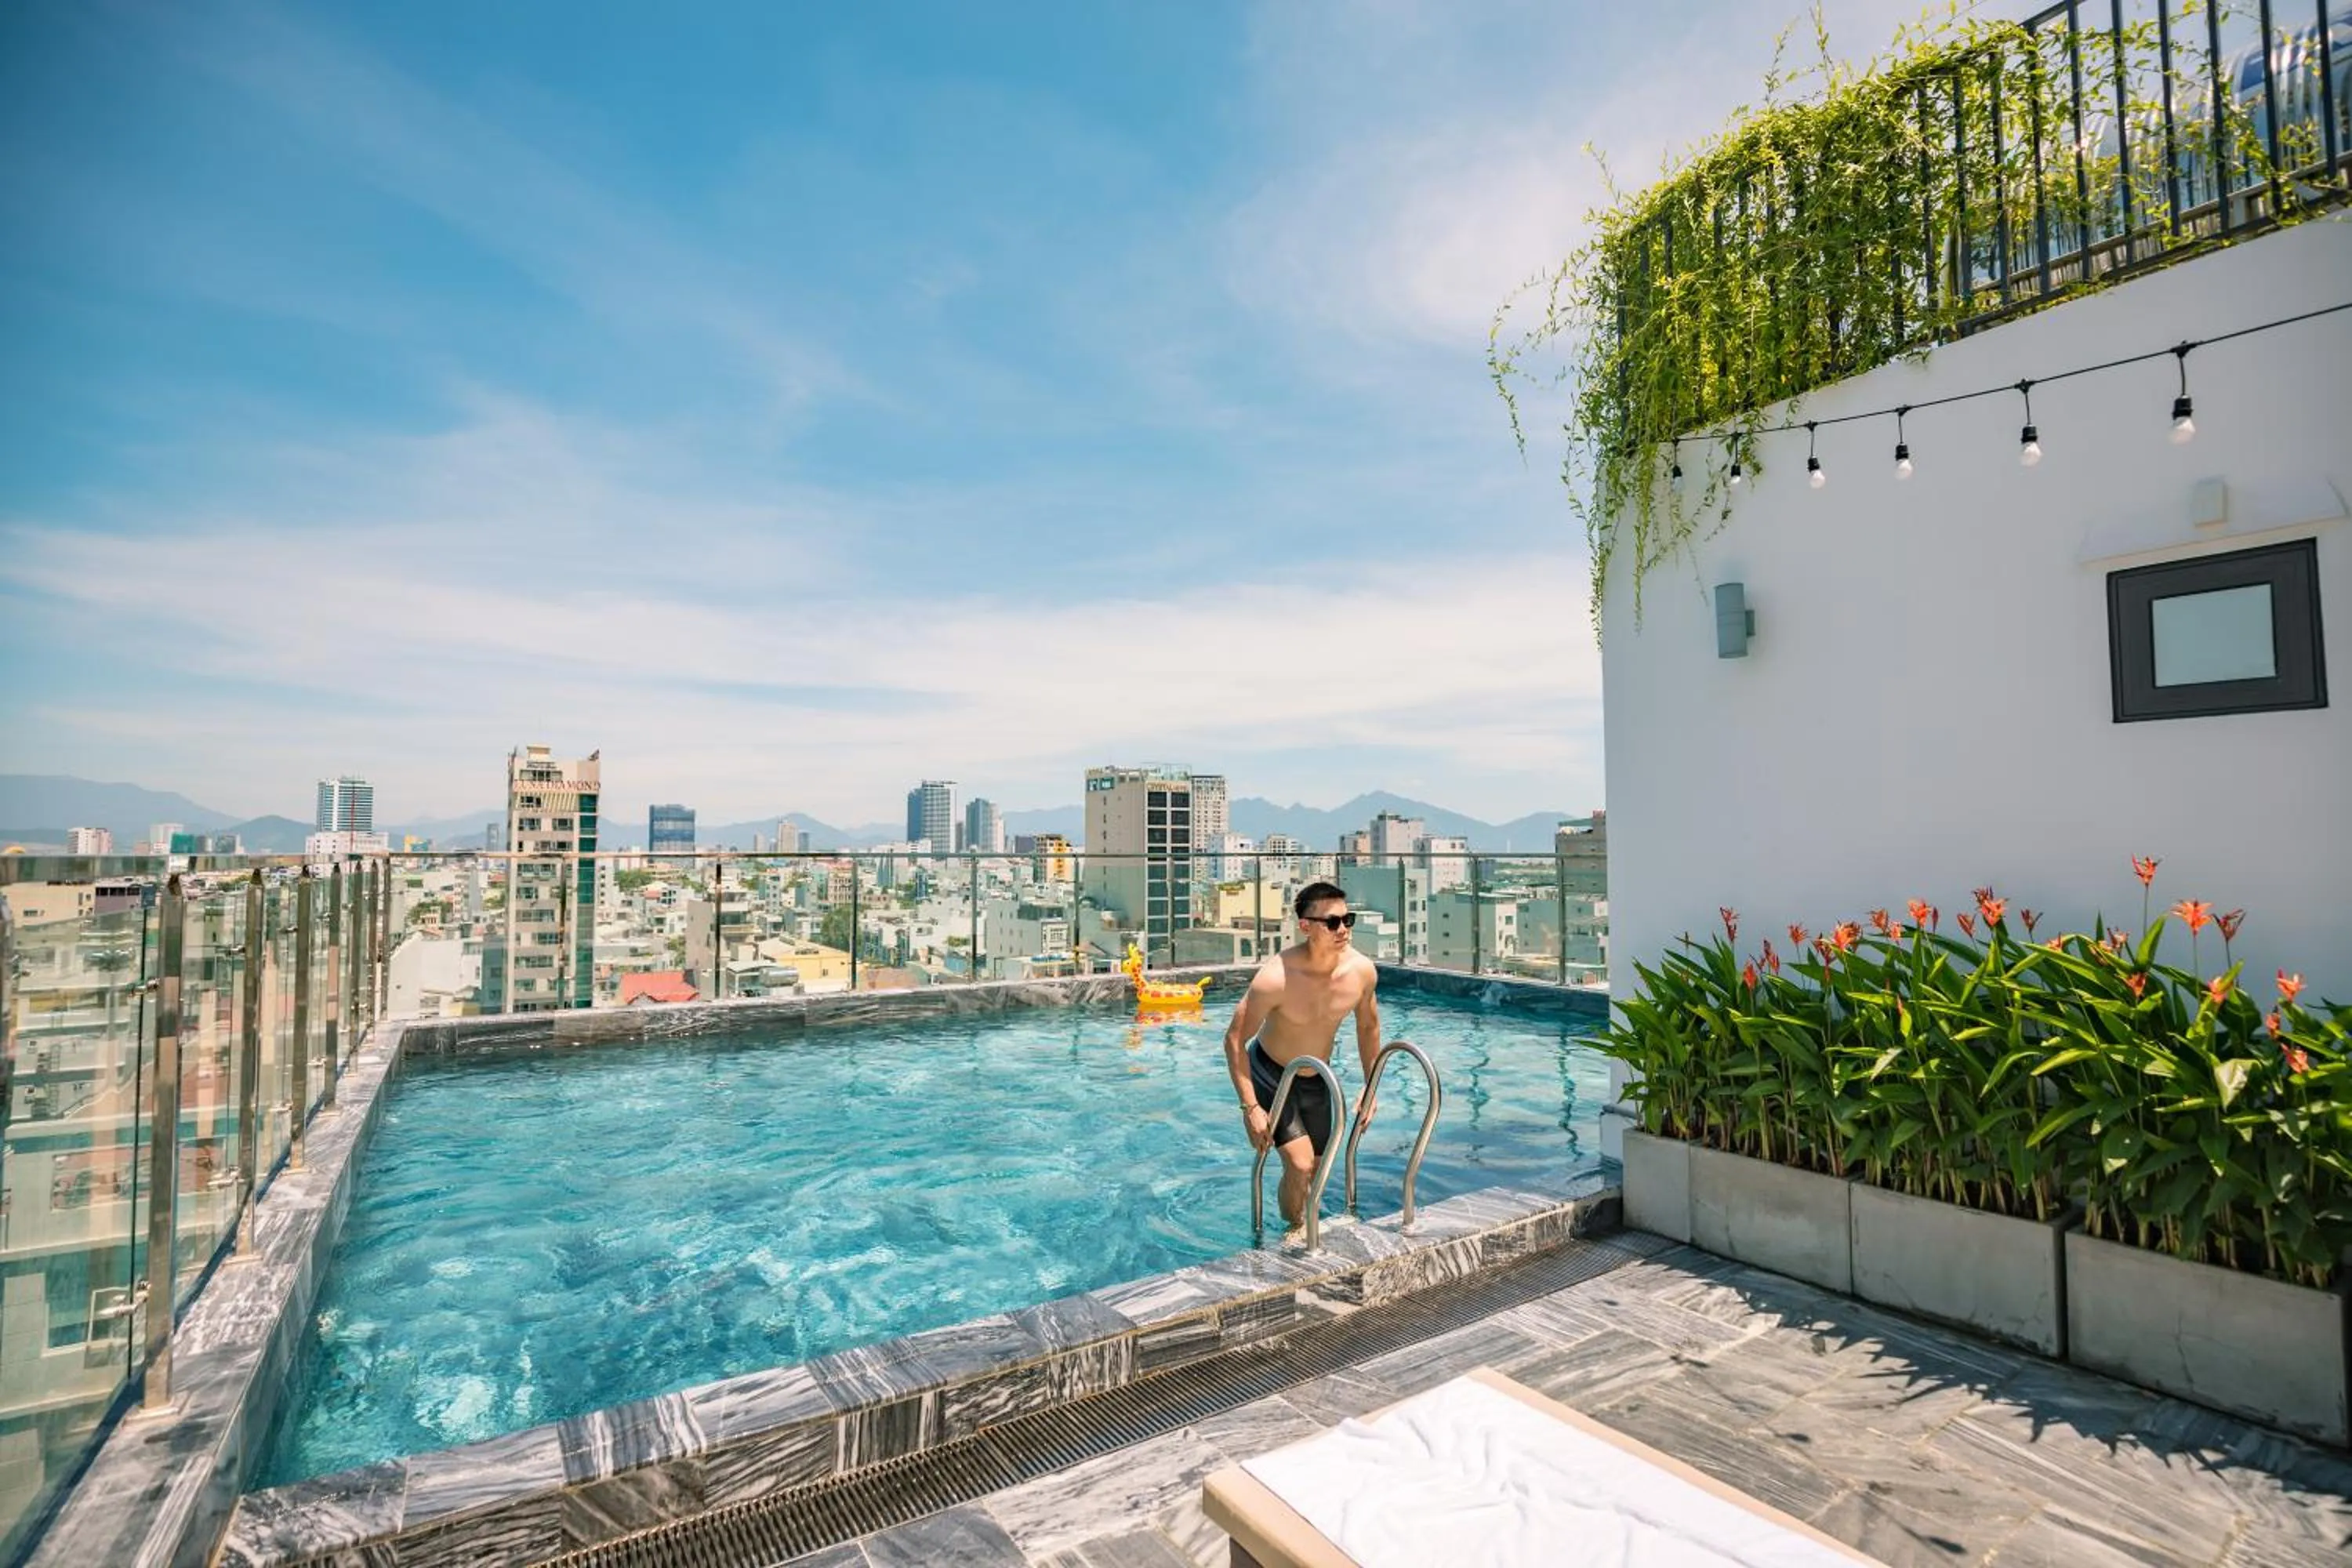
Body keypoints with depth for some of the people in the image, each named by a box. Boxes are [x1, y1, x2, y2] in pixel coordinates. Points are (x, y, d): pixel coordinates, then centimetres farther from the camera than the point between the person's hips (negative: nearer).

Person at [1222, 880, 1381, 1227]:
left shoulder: (1362, 971, -19)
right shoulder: (1275, 978, -33)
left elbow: (1368, 1027, 1)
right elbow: (1234, 1040, -24)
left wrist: (1371, 1089, 5)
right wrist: (1251, 1108, -25)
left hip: (1316, 1080, 5)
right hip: (1269, 1075, -5)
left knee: (1315, 1169, 16)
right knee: (1300, 1165, -15)